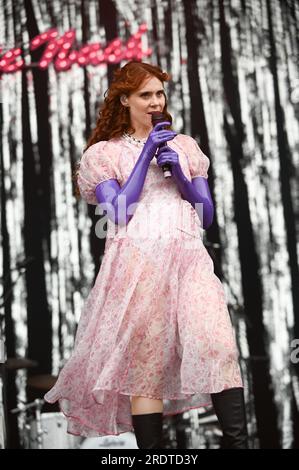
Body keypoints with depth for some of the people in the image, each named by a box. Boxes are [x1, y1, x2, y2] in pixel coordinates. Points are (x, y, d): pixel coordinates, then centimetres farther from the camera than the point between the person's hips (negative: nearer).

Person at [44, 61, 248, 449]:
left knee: (219, 346, -20)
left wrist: (179, 172, 2)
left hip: (188, 259, 2)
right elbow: (119, 214, -1)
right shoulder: (104, 153, 14)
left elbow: (207, 216, 18)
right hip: (136, 263, -2)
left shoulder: (184, 146, 22)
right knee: (145, 366, -6)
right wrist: (146, 154, -2)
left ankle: (238, 443, -21)